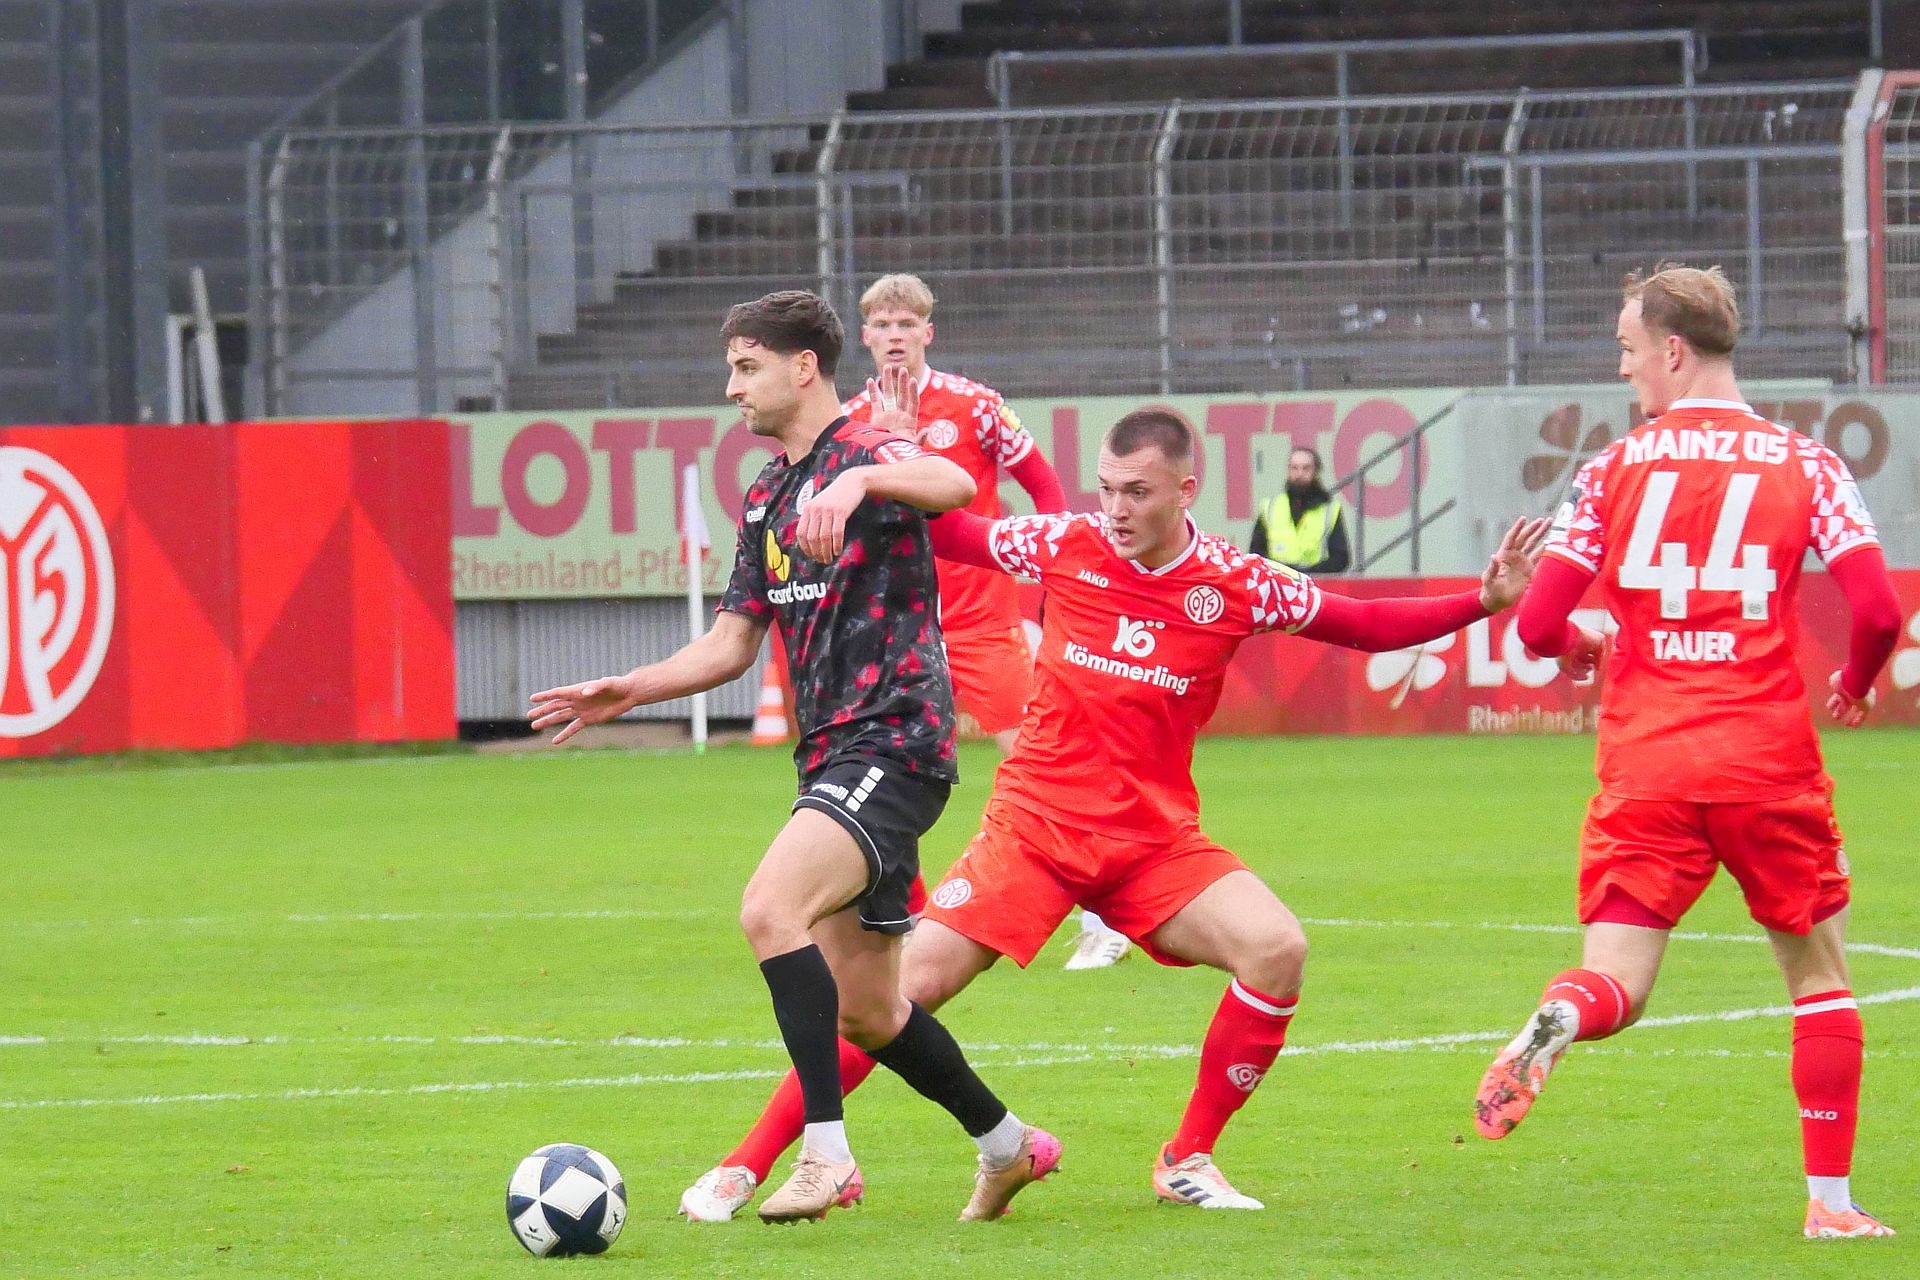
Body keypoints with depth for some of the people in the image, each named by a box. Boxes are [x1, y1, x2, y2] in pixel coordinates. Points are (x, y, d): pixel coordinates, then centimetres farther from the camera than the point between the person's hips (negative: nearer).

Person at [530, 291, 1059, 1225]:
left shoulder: (865, 454, -9)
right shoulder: (765, 497, 17)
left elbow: (956, 485, -33)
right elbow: (733, 644, 22)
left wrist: (858, 480, -50)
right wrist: (627, 692, 9)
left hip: (893, 739, -9)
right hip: (833, 753, 9)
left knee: (772, 908, -28)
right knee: (865, 1013, 12)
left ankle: (826, 1153, -26)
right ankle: (1006, 1145, 30)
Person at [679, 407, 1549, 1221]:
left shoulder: (1235, 586, -5)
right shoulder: (1067, 545, -4)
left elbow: (1361, 624, 5)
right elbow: (950, 533, 10)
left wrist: (1486, 601, -4)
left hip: (1154, 841, 1)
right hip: (1035, 821, -1)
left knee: (1276, 948, -21)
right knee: (907, 984, -12)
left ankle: (1187, 1161, -3)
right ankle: (745, 1168, -4)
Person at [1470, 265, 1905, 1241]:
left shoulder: (1615, 470, 3)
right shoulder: (1803, 465, 2)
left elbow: (1537, 626, -1)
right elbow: (1877, 611, -9)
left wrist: (1578, 647, 23)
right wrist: (1854, 683, 13)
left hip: (1643, 766, 0)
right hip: (1769, 758, 0)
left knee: (1614, 986, -1)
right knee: (1820, 975, 17)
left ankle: (1553, 1023, -37)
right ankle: (1830, 1197, 13)